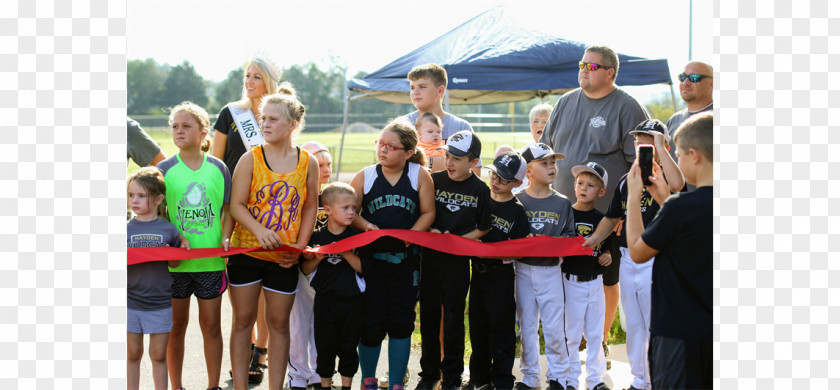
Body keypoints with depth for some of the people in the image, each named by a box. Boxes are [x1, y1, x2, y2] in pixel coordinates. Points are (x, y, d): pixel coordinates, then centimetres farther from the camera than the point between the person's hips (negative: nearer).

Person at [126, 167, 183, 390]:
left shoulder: (168, 230, -2)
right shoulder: (126, 230, 0)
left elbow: (174, 264, 6)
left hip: (160, 304, -1)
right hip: (131, 302, 1)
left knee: (158, 355, 8)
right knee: (133, 354, 10)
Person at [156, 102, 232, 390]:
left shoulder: (218, 168, 2)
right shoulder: (164, 169, -1)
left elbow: (228, 208, 10)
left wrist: (225, 237, -6)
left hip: (210, 260, 1)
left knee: (211, 325, 7)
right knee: (176, 325, 8)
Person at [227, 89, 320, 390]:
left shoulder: (308, 162, 0)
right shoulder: (250, 159, -5)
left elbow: (310, 207, 8)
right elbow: (236, 204, -6)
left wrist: (300, 247, -2)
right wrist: (260, 230, -23)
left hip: (284, 259, 1)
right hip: (246, 251, -1)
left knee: (279, 323, 7)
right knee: (243, 320, 5)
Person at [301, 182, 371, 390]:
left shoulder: (357, 236, -2)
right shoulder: (317, 237, 0)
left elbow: (364, 268, -9)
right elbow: (306, 270, 3)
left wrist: (346, 253, -21)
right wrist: (317, 259, -15)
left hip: (352, 300, 0)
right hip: (325, 300, 0)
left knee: (348, 346, 8)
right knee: (325, 346, 8)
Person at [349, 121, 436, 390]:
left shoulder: (420, 175, 0)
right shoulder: (364, 176, 2)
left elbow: (428, 212, 0)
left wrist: (411, 234, -15)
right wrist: (365, 225, -16)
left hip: (406, 259, 0)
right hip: (372, 257, 0)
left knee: (402, 322, 5)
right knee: (372, 320, 1)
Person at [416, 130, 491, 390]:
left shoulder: (480, 190, -3)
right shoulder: (434, 180, 1)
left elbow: (483, 229, 1)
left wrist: (457, 239, -12)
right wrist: (430, 232, -10)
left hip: (457, 261, -2)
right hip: (430, 256, 2)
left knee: (453, 318, 2)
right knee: (428, 315, 9)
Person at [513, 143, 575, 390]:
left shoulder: (562, 203, 3)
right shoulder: (517, 200, -1)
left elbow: (570, 236, 3)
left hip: (551, 270, 0)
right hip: (524, 270, 0)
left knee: (554, 327, 0)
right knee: (527, 326, 9)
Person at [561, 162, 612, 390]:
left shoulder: (601, 219, 5)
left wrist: (608, 256, -4)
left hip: (595, 282, 4)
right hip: (571, 281, -3)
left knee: (595, 333, 11)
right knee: (571, 333, 1)